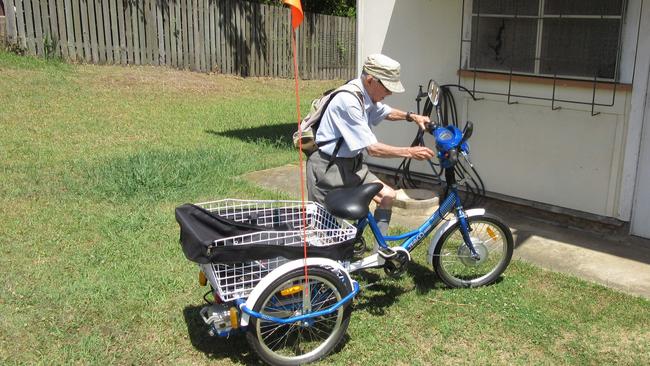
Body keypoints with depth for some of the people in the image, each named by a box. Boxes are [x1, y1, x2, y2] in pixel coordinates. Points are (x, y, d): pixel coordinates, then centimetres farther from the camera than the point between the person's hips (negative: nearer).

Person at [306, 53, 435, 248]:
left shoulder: (366, 95, 1)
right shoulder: (348, 101, -27)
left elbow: (386, 112, 25)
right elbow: (373, 148, -27)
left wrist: (412, 116, 8)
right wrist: (410, 152, -23)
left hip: (352, 164, 9)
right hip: (328, 167, -9)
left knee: (387, 196, 1)